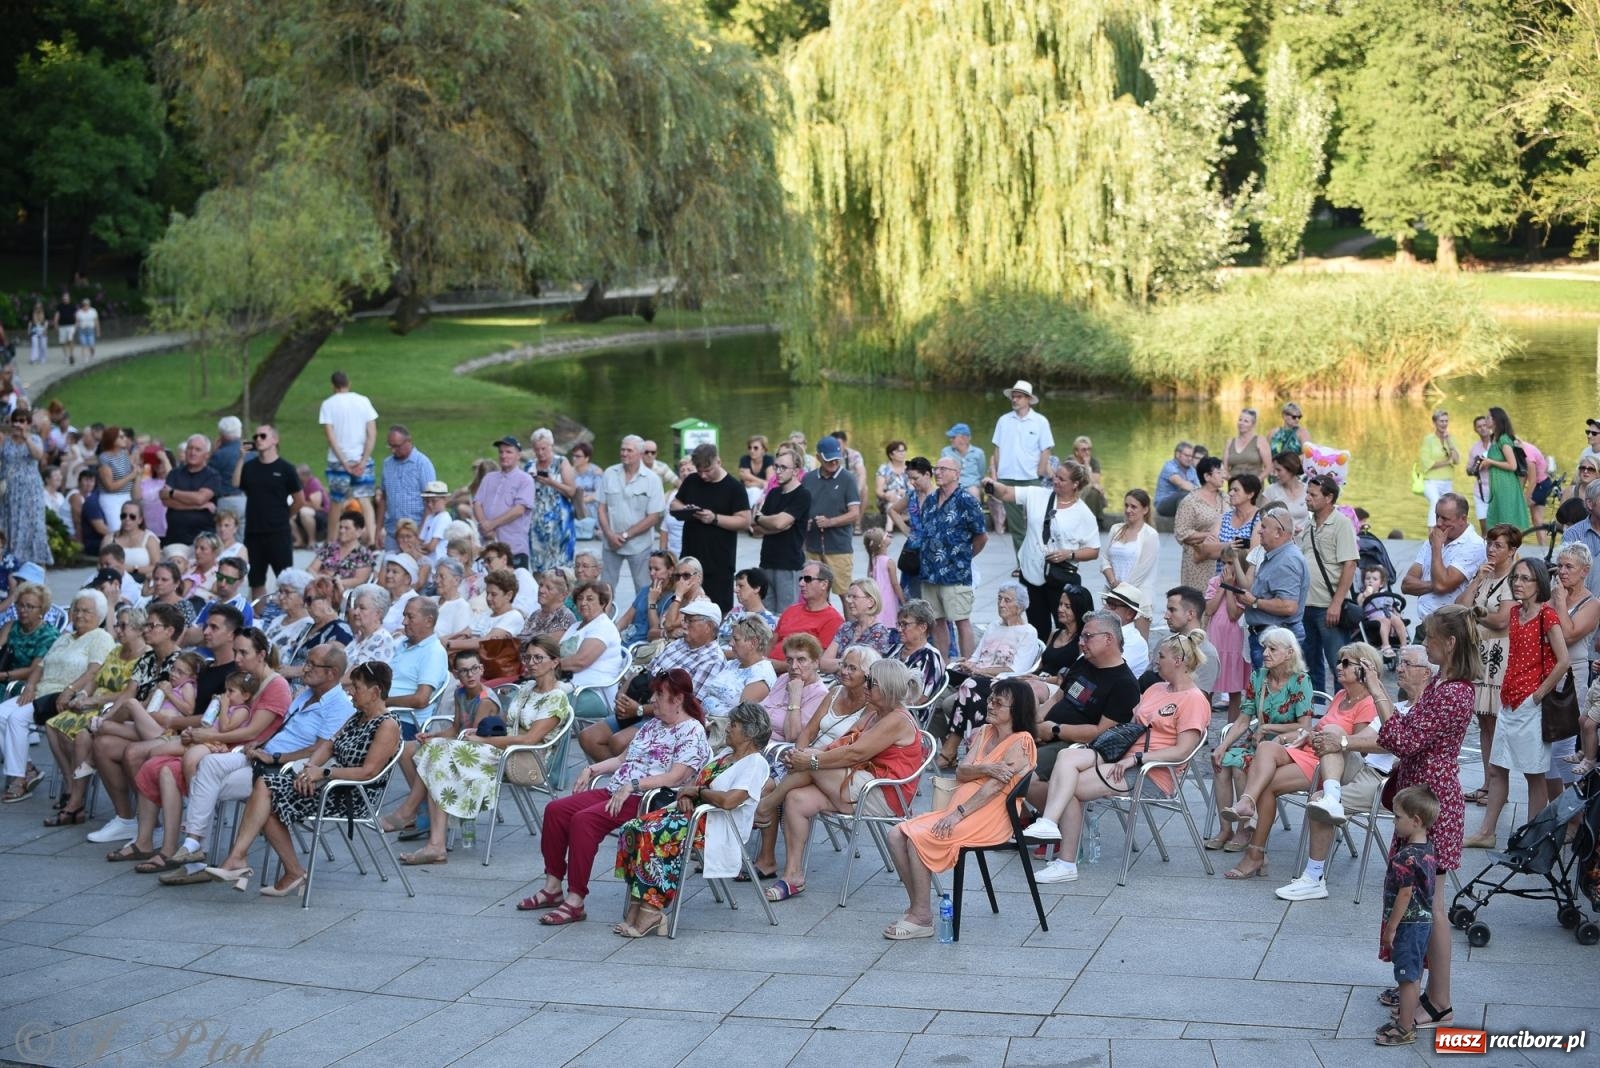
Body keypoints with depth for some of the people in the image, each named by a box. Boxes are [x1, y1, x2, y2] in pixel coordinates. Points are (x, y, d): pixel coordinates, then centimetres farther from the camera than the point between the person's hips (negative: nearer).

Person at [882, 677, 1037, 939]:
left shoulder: (1020, 741, -7)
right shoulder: (985, 732, 18)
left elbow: (995, 785, -17)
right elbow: (961, 772, 7)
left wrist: (958, 814, -22)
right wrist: (986, 768, -15)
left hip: (988, 818, -8)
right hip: (958, 809, 8)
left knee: (918, 838, -26)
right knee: (897, 834, -9)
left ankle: (921, 918, -15)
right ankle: (917, 905, -5)